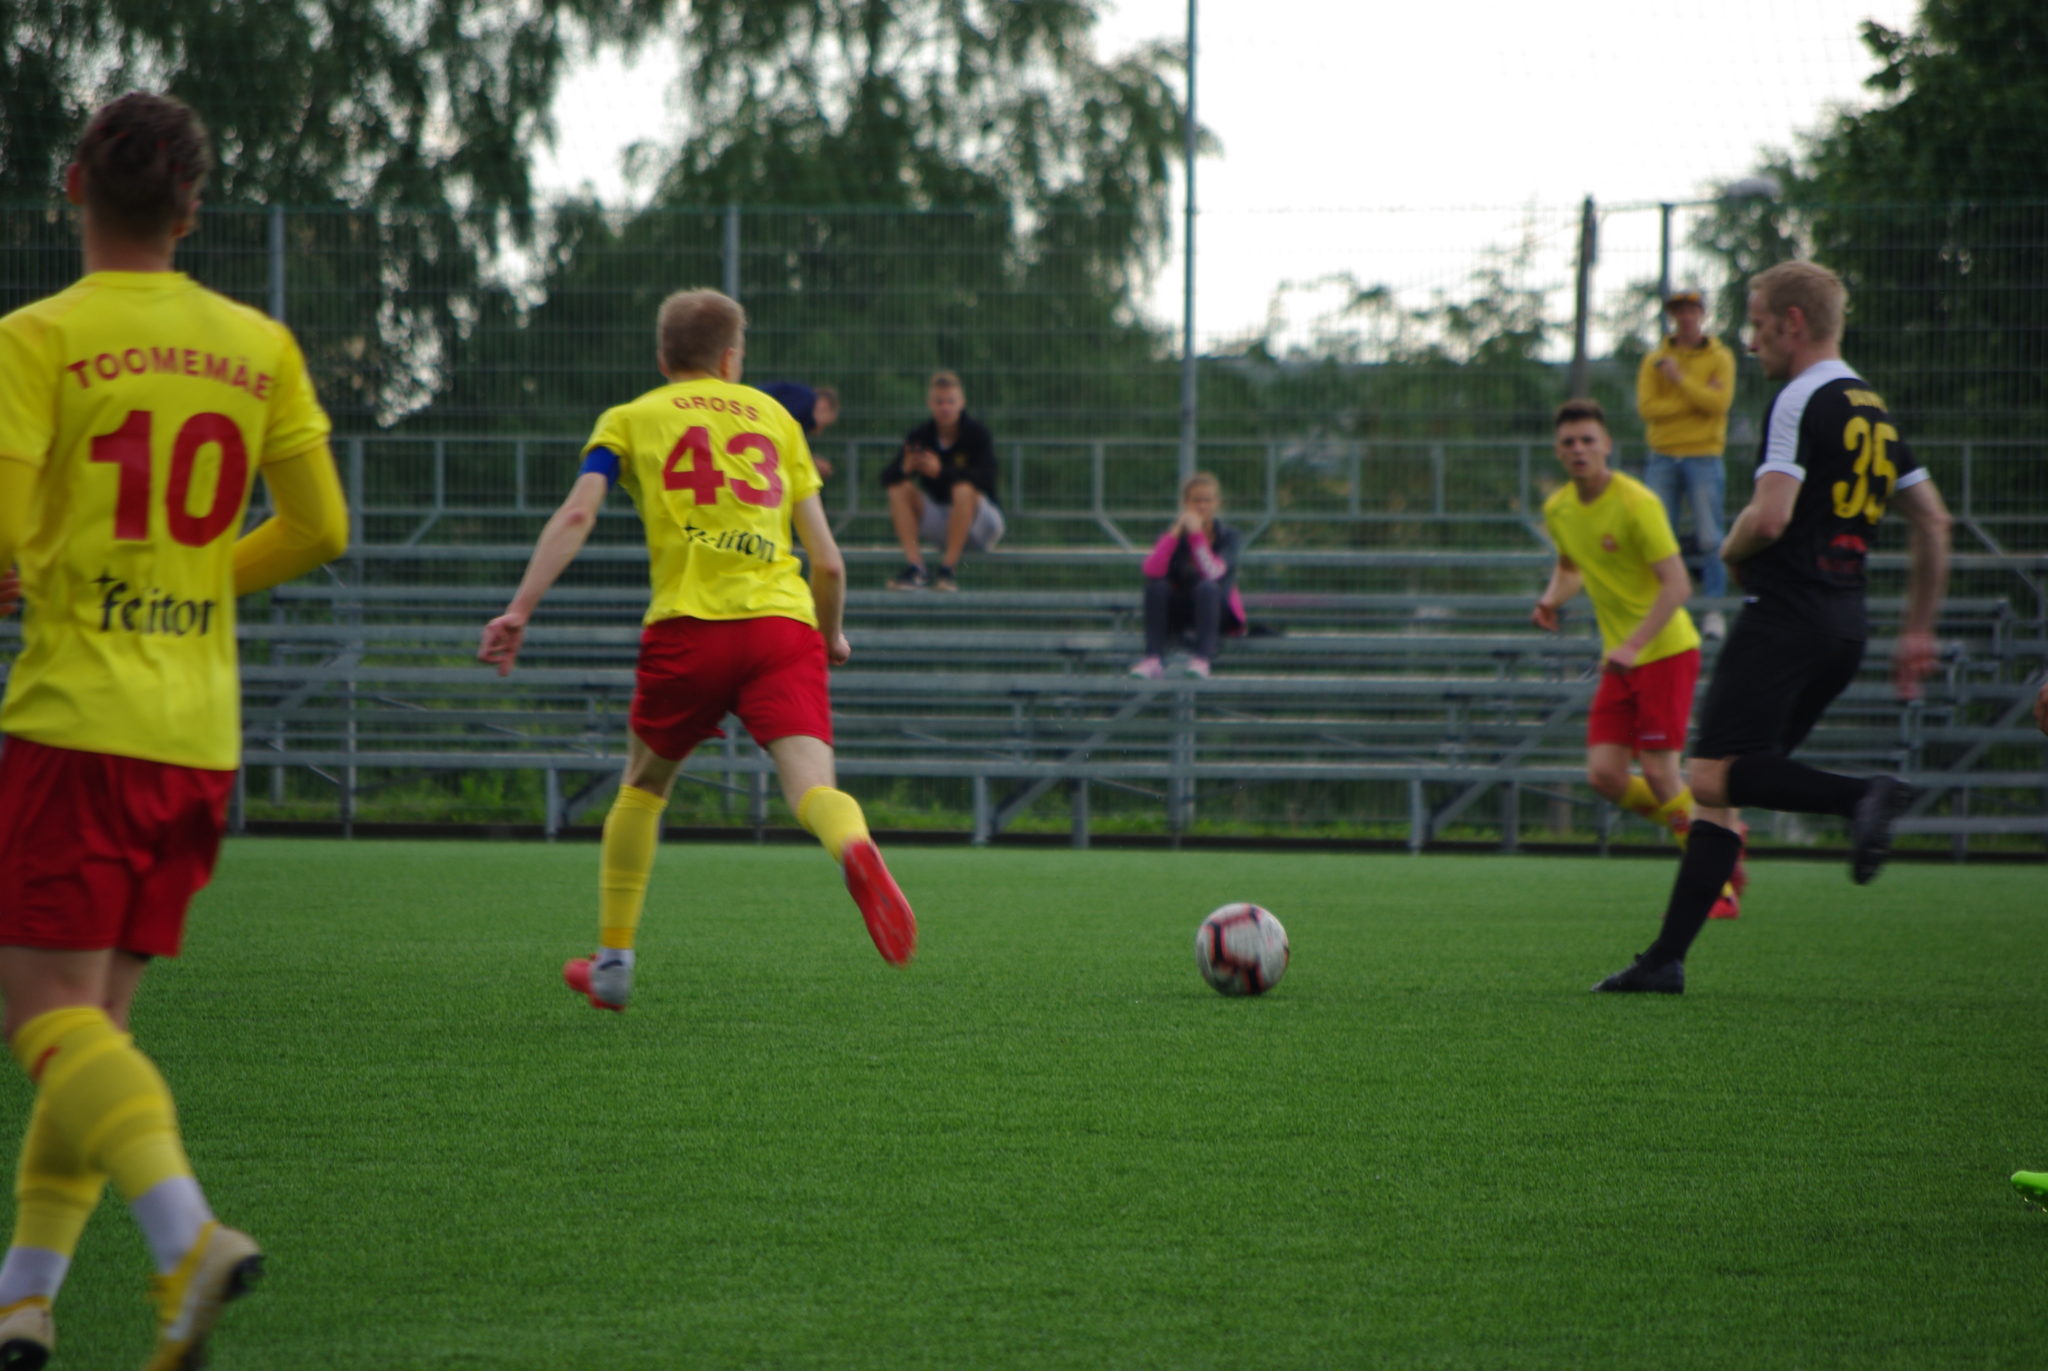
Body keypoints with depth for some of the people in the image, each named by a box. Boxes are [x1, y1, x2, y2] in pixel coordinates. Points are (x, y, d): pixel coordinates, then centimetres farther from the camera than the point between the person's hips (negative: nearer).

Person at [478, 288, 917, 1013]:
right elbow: (827, 559, 18)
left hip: (688, 626, 0)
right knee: (811, 784, -14)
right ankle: (856, 849, -49)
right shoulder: (774, 418, 22)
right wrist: (832, 633, 35)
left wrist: (521, 608, -6)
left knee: (644, 785, 20)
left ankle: (612, 960, 24)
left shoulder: (630, 420, 17)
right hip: (785, 624, 0)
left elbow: (577, 513, -1)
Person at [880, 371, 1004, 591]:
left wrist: (941, 471, -40)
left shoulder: (977, 433, -12)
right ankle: (914, 567, -25)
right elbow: (887, 477, -10)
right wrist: (904, 469, -35)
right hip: (940, 523, 4)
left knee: (964, 490, -33)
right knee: (900, 488, -16)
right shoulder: (920, 436, -2)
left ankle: (948, 569, -32)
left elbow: (986, 478, -27)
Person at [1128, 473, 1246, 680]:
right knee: (1157, 586, -27)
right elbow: (1152, 571, -22)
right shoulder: (1174, 532, -4)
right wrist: (1175, 533, -28)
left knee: (1207, 587, -34)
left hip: (1218, 612, -2)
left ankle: (1203, 659, -43)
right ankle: (1153, 659, -35)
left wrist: (1197, 534, -27)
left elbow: (1213, 573, -26)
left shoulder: (1228, 536, -7)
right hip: (1180, 610, 2)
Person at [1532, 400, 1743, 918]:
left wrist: (1634, 646, -30)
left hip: (1666, 649, -7)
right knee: (1605, 775, -3)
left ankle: (1719, 888, 2)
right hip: (1620, 660, 7)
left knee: (1658, 773, -11)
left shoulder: (1635, 503, -17)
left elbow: (1677, 585, -21)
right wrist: (1552, 599, 4)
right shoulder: (1558, 509, 6)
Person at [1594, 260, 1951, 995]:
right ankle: (1666, 958, 3)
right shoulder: (1874, 411, 18)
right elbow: (1933, 521, 20)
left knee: (1712, 776, -14)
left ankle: (1860, 796, -30)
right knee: (1721, 789, 8)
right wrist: (1918, 631, 23)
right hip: (1845, 624, 9)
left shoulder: (1800, 402, -10)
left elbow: (1770, 517, -21)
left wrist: (1733, 552, 2)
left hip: (1784, 617, -9)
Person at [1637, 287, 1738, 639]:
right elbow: (1647, 406, -4)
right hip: (1663, 456, 2)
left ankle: (1715, 609, -2)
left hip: (1703, 456, -2)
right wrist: (1697, 400, -10)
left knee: (1709, 537, -6)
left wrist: (1679, 378, -11)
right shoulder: (1655, 359, 9)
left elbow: (1719, 402, -10)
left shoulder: (1719, 357, 4)